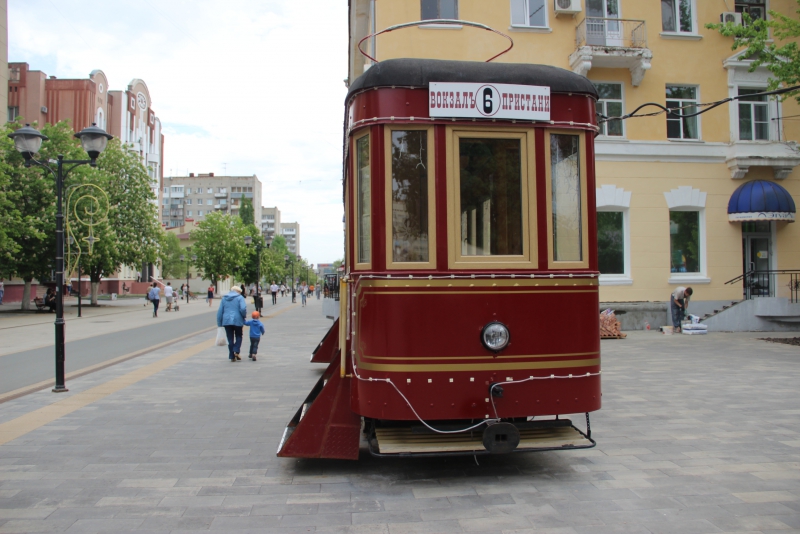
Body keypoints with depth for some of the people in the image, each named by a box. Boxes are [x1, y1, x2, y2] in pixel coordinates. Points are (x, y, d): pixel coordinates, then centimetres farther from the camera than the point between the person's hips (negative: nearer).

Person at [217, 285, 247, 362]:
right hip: (237, 321, -3)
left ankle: (232, 357, 9)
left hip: (226, 321, 3)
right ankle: (236, 352, -4)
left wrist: (219, 323, 12)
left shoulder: (224, 298, 12)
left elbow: (220, 312, 10)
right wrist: (244, 315, 2)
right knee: (238, 337, 15)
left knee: (230, 339, 9)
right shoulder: (240, 298, -1)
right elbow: (243, 308, -17)